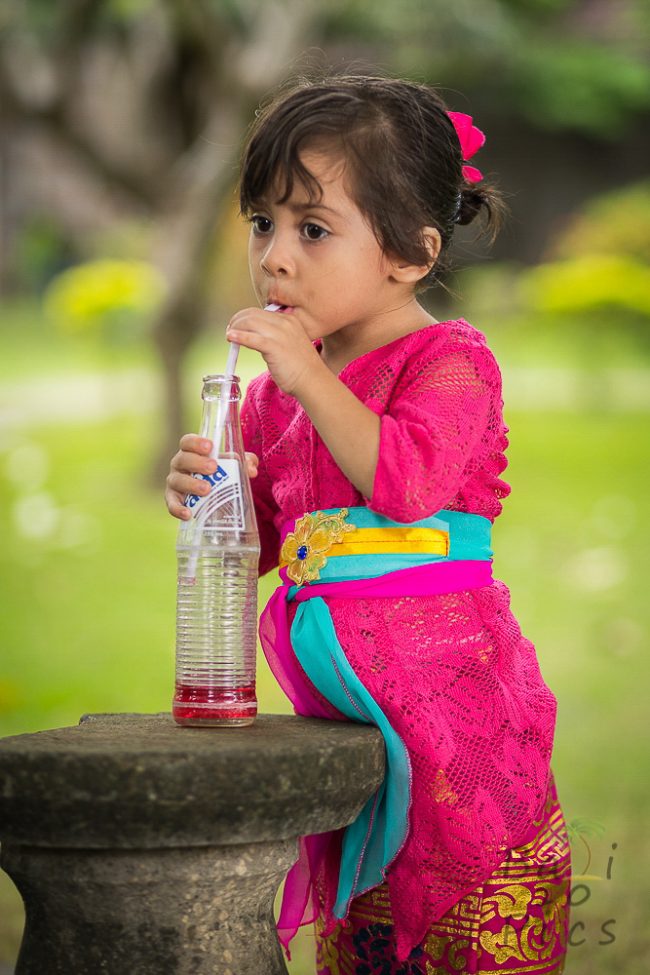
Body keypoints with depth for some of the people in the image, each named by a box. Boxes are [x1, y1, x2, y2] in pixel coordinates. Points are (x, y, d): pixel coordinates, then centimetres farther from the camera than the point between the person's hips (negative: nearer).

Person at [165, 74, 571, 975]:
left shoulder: (448, 360, -7)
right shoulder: (276, 394, 12)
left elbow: (408, 482, -24)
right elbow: (260, 544, 18)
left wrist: (309, 375, -22)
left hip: (451, 691, -6)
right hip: (344, 701, 7)